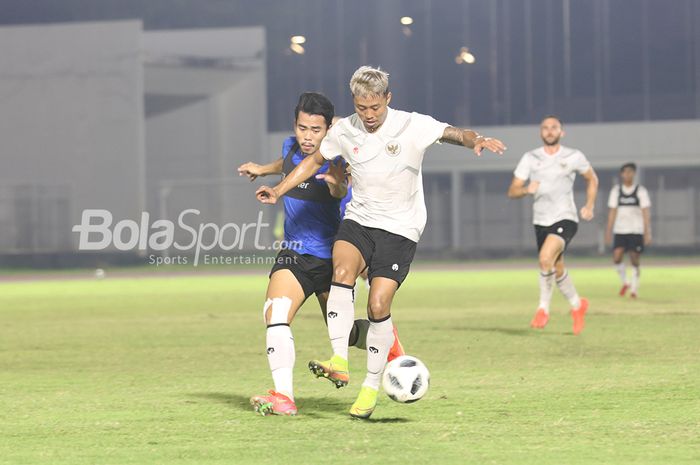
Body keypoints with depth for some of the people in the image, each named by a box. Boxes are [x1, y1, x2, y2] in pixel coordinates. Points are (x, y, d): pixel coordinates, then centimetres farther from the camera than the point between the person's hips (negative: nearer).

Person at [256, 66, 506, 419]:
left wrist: (475, 140, -40)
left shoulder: (413, 126, -9)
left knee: (378, 305, -12)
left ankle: (371, 387, 4)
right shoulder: (344, 132, 1)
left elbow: (454, 134, -17)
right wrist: (279, 191, 9)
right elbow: (315, 159, 16)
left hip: (400, 228, -3)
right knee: (342, 270, -28)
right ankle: (339, 363, -32)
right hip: (358, 220, 3)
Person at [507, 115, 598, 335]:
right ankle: (577, 305, 41)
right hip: (541, 221, 4)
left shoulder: (574, 157, -1)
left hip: (565, 219, -4)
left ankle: (543, 308, -13)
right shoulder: (530, 158, 2)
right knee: (557, 269, 15)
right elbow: (512, 191, 0)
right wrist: (527, 189, -21)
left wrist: (590, 206, 7)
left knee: (546, 258, -28)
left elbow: (592, 179, 17)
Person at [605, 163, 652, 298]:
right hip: (620, 231, 2)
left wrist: (648, 233, -8)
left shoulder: (640, 191, 2)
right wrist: (608, 231, 3)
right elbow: (612, 212, 8)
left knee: (634, 260, -3)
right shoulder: (616, 191, 8)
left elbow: (646, 213, -1)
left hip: (636, 231, -2)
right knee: (617, 258, -12)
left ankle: (634, 289, 9)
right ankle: (625, 282, 12)